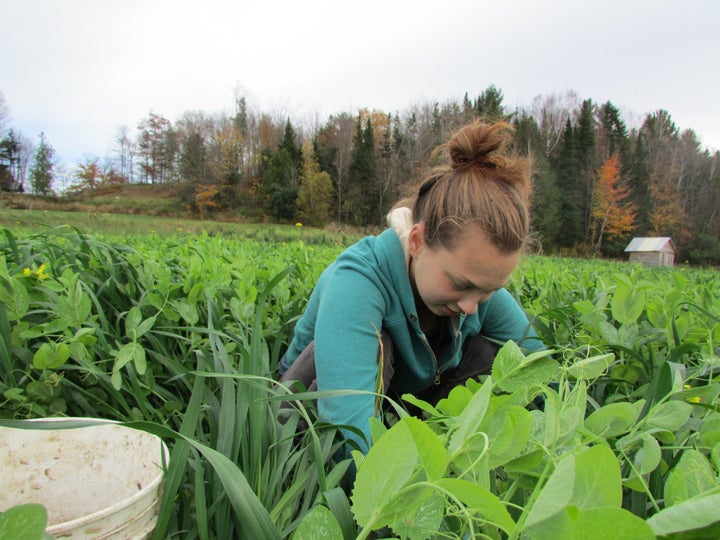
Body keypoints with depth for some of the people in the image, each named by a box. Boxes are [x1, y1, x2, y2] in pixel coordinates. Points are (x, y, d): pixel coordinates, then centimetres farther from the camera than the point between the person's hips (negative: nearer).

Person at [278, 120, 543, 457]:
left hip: (404, 400, 5)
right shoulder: (358, 279, -37)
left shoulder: (481, 281, -17)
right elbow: (351, 430, -48)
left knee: (491, 352, -17)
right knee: (374, 345, -36)